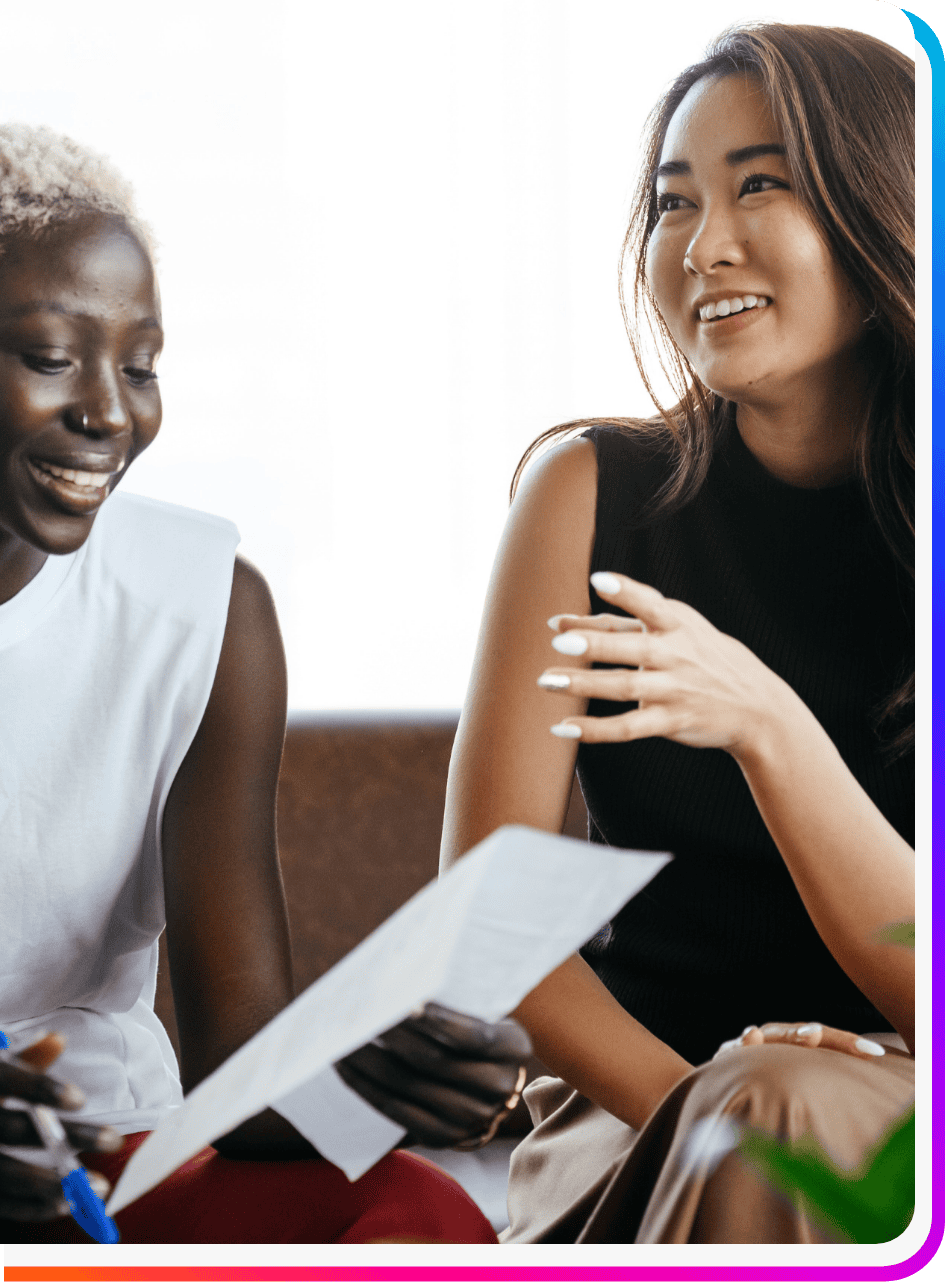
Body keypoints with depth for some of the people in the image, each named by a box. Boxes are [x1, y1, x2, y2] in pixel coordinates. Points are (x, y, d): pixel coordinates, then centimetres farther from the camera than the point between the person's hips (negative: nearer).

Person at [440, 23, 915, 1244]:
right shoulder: (593, 489, -2)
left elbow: (926, 983, -10)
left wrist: (763, 723, -26)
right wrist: (698, 1108, -21)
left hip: (904, 1120, 1)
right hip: (635, 1119, 0)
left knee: (789, 1112, -32)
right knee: (766, 1127, -33)